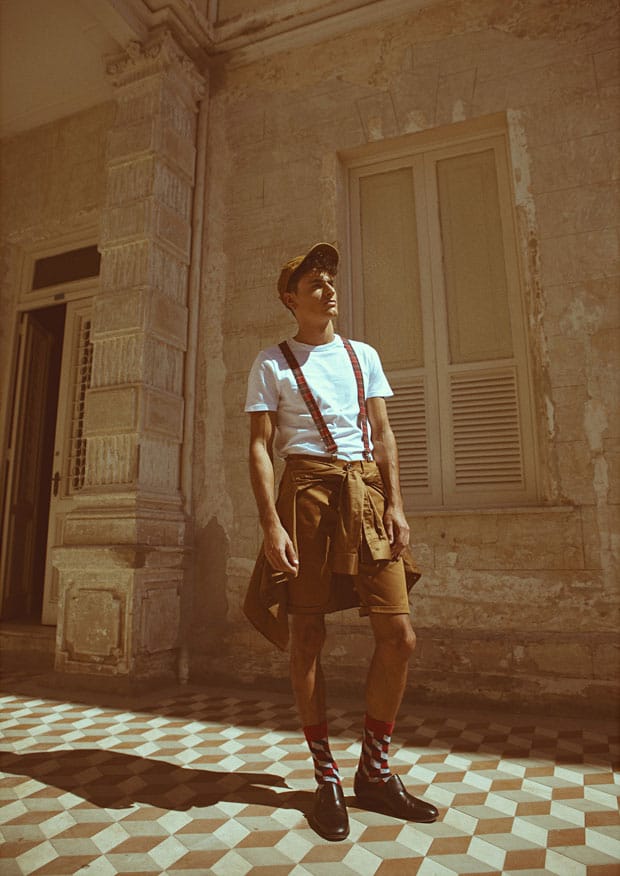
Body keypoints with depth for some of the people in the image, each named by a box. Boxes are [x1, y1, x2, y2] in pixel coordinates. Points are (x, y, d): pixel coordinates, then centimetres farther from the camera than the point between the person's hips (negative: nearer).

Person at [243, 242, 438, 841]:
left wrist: (395, 504, 1)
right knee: (307, 640, 2)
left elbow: (383, 434, 13)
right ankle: (326, 779, 22)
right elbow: (260, 448, -1)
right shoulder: (272, 363, 5)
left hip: (366, 494, 4)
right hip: (306, 490, -3)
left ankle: (374, 773, 21)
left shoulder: (364, 355, 17)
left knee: (399, 636, 0)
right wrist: (272, 524, -12)